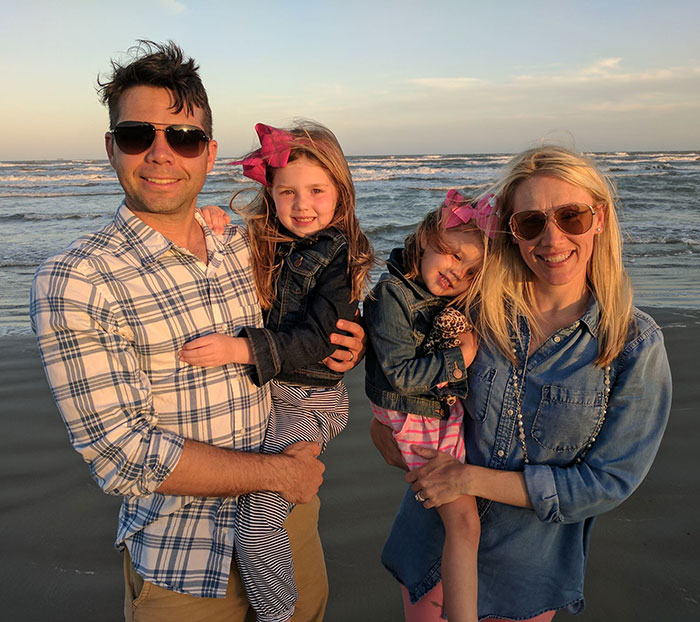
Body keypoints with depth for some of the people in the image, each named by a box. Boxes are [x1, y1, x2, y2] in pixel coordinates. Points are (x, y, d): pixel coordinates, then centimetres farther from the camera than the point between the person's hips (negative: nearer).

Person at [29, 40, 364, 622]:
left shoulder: (248, 247, -1)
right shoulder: (74, 280, -17)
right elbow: (122, 454, -20)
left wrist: (336, 349, -8)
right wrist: (278, 471, -17)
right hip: (182, 561, -4)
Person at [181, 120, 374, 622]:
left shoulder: (341, 256, -12)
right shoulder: (262, 243, 6)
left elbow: (316, 338, -21)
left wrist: (241, 348, -33)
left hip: (307, 401, -6)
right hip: (260, 391, 6)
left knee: (257, 522, -13)